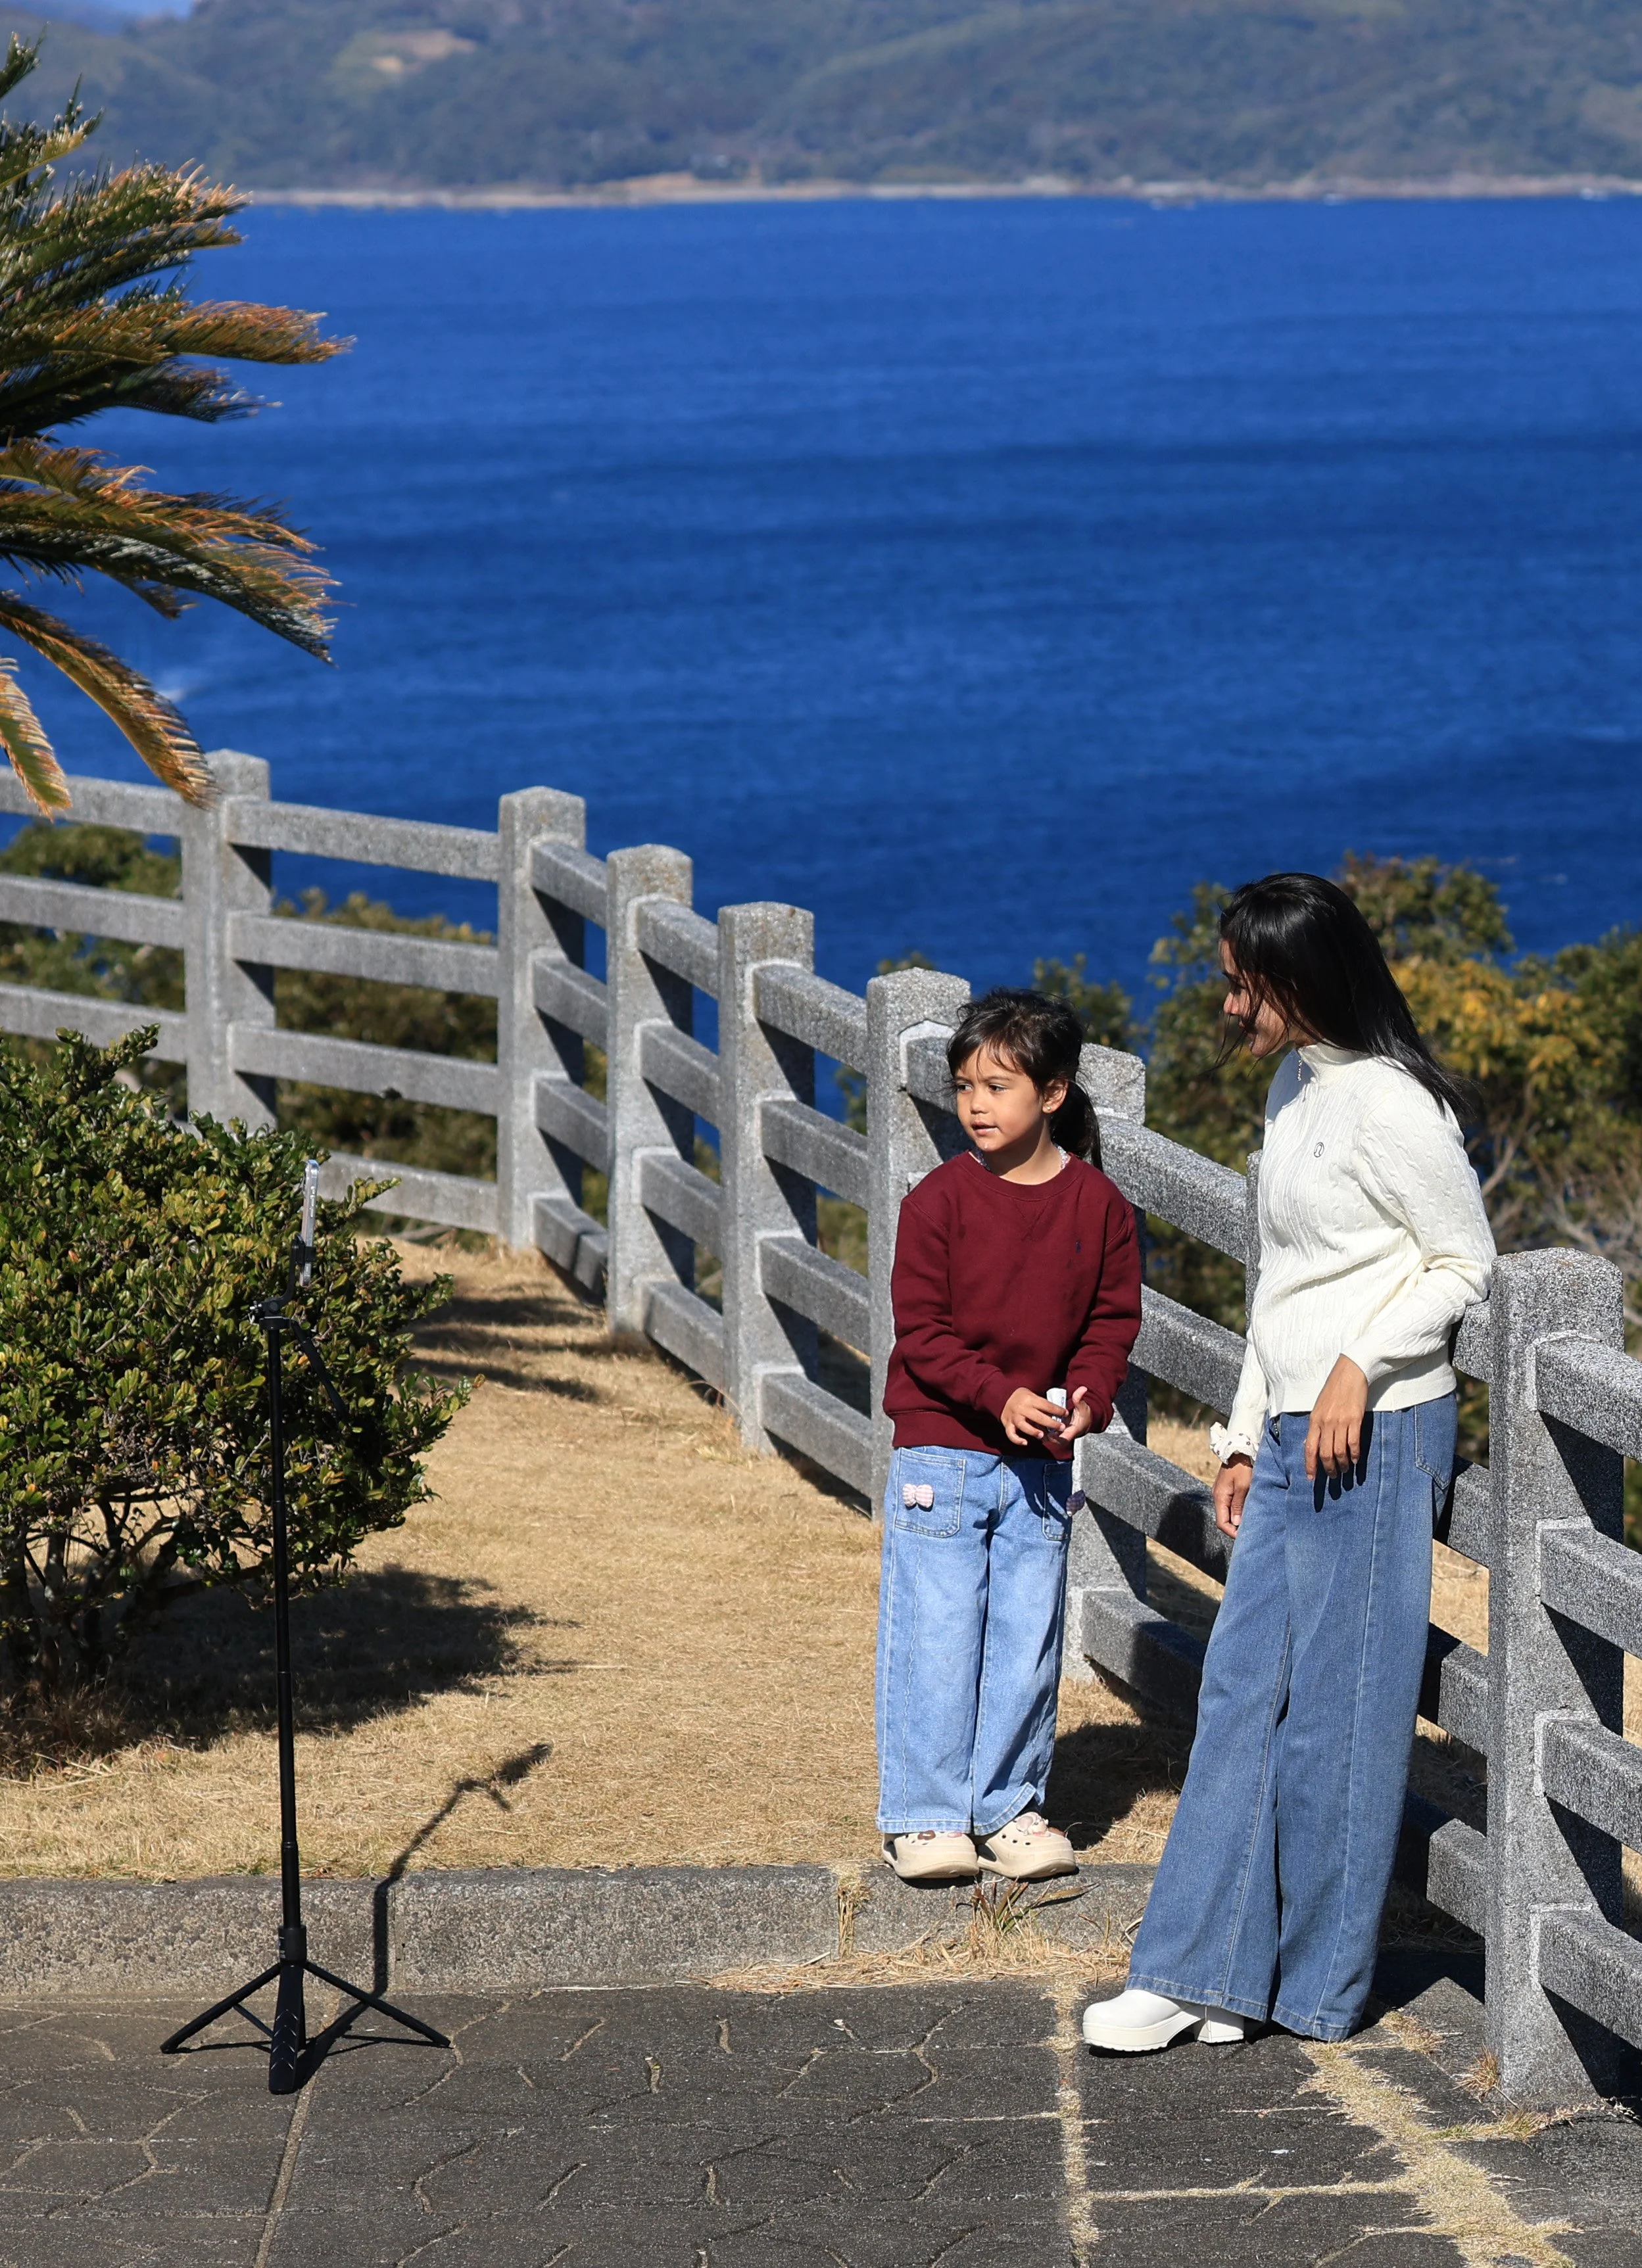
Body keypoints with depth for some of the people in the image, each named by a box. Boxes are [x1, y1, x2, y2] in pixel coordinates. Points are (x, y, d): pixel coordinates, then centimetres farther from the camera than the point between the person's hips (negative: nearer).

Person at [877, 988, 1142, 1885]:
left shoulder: (1097, 1205, 1)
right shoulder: (941, 1199, -7)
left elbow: (1114, 1317, 6)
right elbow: (921, 1327, -8)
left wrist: (1086, 1398, -13)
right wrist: (1001, 1396, -20)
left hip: (1041, 1462, 3)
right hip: (942, 1449, -2)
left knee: (1027, 1640, 7)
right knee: (934, 1638, -2)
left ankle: (1009, 1807, 19)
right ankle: (922, 1817, 6)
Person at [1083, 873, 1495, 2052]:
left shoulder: (1388, 1106, -15)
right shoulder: (1292, 1090, 13)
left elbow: (1464, 1266, -11)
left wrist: (1362, 1367, -19)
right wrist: (1247, 1435, 20)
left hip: (1375, 1434, -9)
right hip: (1293, 1431, 9)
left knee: (1336, 1708, -1)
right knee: (1241, 1691, 6)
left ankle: (1318, 1985, 10)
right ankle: (1199, 1977, 7)